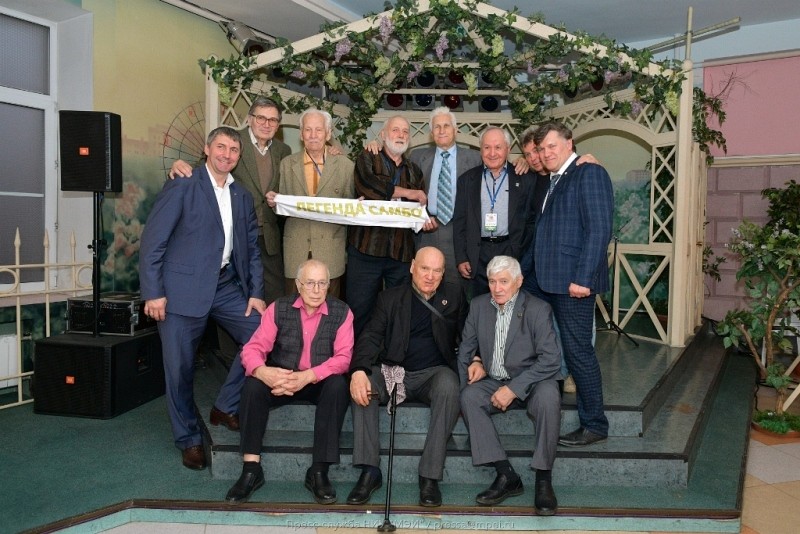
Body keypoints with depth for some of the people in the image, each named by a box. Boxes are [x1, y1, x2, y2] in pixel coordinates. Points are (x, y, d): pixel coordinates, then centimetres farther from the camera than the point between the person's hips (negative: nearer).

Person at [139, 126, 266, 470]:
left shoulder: (242, 196, 14)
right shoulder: (181, 187, -4)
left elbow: (251, 248, 15)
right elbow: (152, 242, -8)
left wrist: (255, 292, 5)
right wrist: (153, 293, -13)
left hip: (227, 286, 5)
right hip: (183, 288, -5)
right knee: (179, 367, 0)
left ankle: (225, 408, 12)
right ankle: (189, 439, 20)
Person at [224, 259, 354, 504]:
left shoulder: (341, 312, -5)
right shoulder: (279, 309, -2)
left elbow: (343, 357, -14)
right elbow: (253, 348, -8)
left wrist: (308, 376, -30)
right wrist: (263, 371, -32)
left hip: (321, 382, -1)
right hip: (280, 380, 1)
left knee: (338, 386, -32)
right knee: (252, 385, -27)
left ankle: (318, 472, -26)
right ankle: (251, 469, -20)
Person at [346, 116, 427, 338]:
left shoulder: (413, 170, 21)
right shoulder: (367, 158, 8)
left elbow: (423, 204, 14)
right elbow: (366, 183, -13)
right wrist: (407, 193, -6)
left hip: (402, 251, 4)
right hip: (366, 247, -3)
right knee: (360, 310, -1)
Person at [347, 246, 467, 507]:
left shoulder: (454, 295, 13)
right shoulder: (390, 298, 9)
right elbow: (371, 336, -3)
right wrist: (359, 371, -22)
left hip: (433, 372, 0)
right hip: (392, 370, 1)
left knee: (448, 387, -34)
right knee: (362, 384, -28)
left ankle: (430, 476, -27)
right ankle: (369, 470, -21)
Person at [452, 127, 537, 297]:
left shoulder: (524, 179, 6)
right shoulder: (467, 180, 9)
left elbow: (532, 220, 7)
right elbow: (459, 222, 8)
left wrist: (525, 255, -2)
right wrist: (461, 259, 1)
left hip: (513, 252, -1)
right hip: (478, 256, 1)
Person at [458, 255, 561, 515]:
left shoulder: (538, 309, -11)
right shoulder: (478, 306, 3)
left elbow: (551, 360, -19)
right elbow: (466, 348, 14)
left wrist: (513, 388, -25)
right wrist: (474, 362, -9)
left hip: (530, 382, -3)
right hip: (493, 382, 4)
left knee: (548, 397, -35)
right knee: (468, 396, -26)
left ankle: (543, 479, -22)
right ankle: (506, 476, -21)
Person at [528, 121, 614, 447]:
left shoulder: (590, 174, -7)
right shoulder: (550, 180, 19)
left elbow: (599, 230, -15)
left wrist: (582, 278, -20)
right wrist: (533, 272, 9)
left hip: (573, 281, -8)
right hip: (544, 280, 8)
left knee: (577, 351, -2)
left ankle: (594, 425, 11)